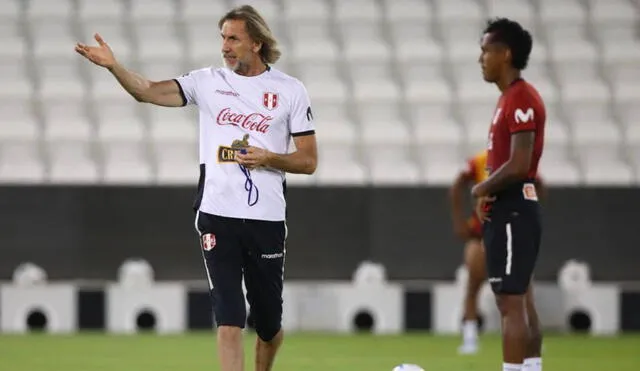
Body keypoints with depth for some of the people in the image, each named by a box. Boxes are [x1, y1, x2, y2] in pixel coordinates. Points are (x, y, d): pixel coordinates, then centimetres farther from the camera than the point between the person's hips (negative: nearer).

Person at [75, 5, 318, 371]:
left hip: (267, 219, 0)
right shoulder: (209, 81, 5)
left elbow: (309, 161, 5)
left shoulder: (291, 90, 3)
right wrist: (113, 65, -25)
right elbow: (149, 91, -9)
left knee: (269, 326, 10)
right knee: (229, 321, -11)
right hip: (218, 217, 0)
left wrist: (269, 158, -13)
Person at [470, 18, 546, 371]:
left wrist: (481, 189, -8)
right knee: (514, 301, 12)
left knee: (511, 303, -11)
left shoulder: (522, 100, -16)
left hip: (513, 212, -11)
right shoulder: (509, 98, 17)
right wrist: (488, 193, 6)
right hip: (505, 210, 11)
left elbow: (518, 165, -23)